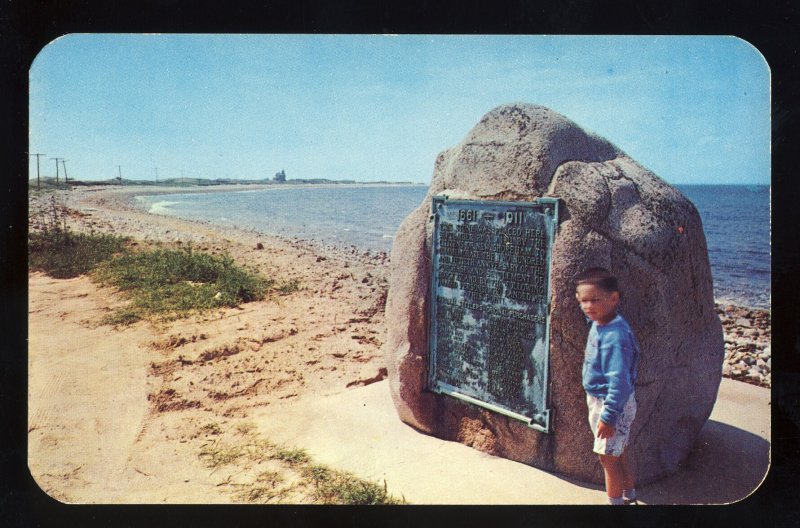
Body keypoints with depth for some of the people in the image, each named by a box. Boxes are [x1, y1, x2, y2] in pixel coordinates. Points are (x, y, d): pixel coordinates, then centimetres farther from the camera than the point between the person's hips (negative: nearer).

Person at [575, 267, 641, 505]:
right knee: (620, 453, 24)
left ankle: (615, 500, 19)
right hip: (599, 400, 9)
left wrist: (608, 416, -27)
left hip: (612, 404, -9)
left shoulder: (614, 336, -30)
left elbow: (619, 381, -30)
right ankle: (629, 494, 41)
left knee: (608, 457, 4)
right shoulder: (598, 324, -3)